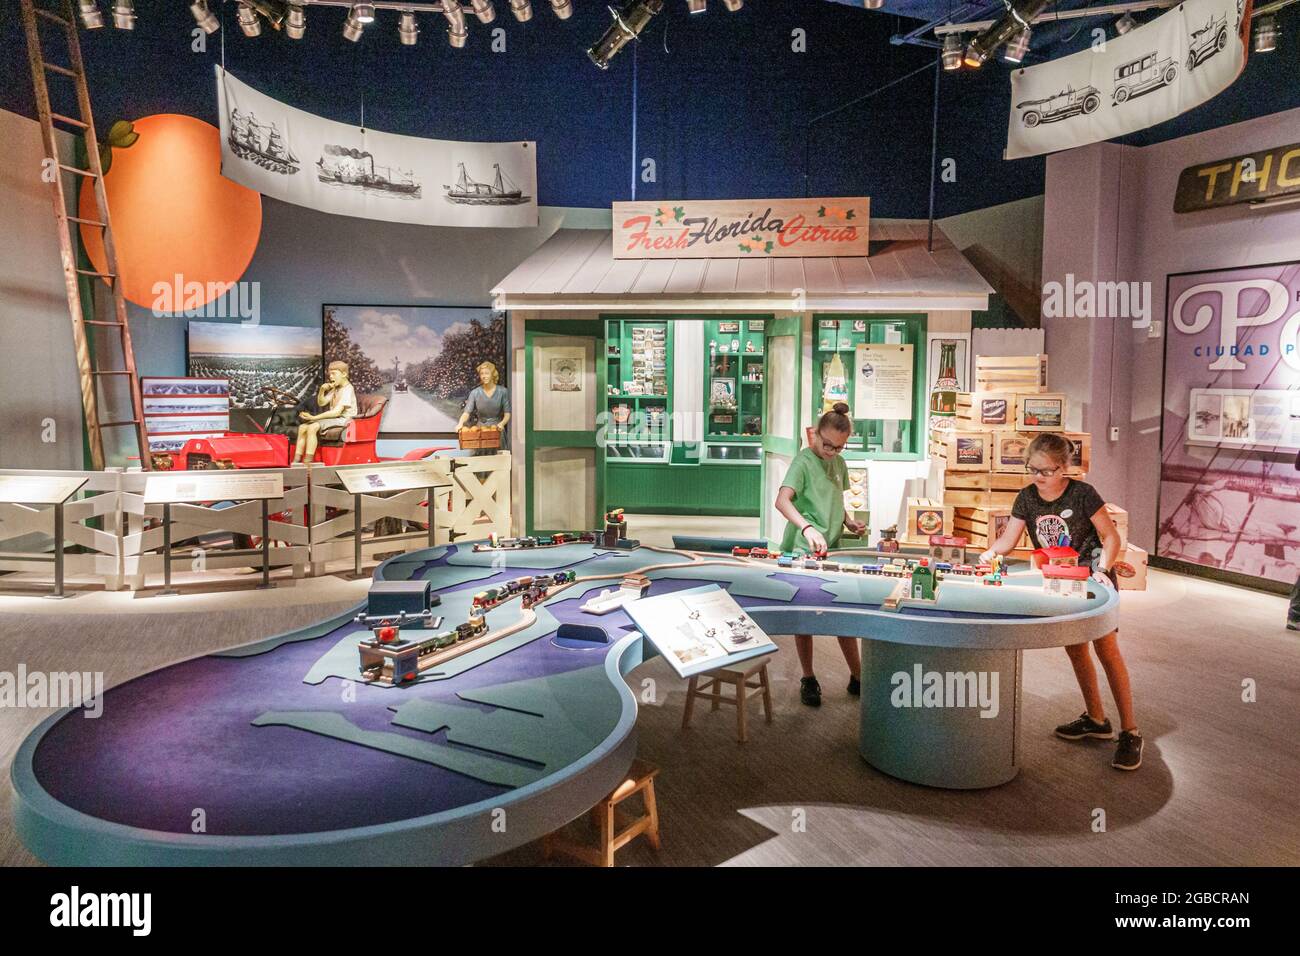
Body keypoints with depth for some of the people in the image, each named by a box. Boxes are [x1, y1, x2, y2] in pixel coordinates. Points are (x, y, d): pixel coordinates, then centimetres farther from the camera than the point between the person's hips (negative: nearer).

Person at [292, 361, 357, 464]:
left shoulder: (348, 389, -13)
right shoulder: (335, 388, 17)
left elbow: (336, 412, -21)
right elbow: (321, 403, 18)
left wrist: (314, 418, -22)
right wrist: (322, 390, -3)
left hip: (343, 422, -9)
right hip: (333, 420, 9)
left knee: (312, 427, -28)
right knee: (302, 427, -4)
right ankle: (296, 462, -9)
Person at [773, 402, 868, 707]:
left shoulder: (839, 464, 10)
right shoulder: (804, 461, -13)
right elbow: (782, 501, -27)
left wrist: (848, 522, 6)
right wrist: (807, 528, -41)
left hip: (832, 549, 6)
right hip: (804, 551, -6)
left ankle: (857, 677, 25)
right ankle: (808, 679, 22)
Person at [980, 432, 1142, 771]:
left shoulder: (1082, 494, -17)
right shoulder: (1027, 498, -4)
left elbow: (1111, 536, -12)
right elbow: (1008, 539, -4)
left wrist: (1102, 569, -26)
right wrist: (990, 553, -24)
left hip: (1091, 576, -6)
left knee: (1106, 646, -12)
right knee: (1074, 646, 11)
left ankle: (1129, 732, -7)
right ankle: (1095, 719, 27)